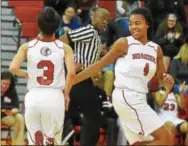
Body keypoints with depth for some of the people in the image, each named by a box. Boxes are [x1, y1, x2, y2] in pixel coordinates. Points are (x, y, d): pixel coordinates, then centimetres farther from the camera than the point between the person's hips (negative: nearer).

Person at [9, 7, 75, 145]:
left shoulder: (27, 47, 1)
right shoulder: (64, 48, 0)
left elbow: (13, 68, -11)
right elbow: (71, 73, -13)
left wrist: (26, 74, 10)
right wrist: (66, 93, 2)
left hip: (34, 97, 1)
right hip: (54, 97, -1)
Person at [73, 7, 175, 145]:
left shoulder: (156, 49, 11)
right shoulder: (124, 43, -5)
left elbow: (162, 77, 19)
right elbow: (100, 65, -3)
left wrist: (168, 80, -6)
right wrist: (71, 80, -5)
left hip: (139, 99, 7)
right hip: (126, 97, -7)